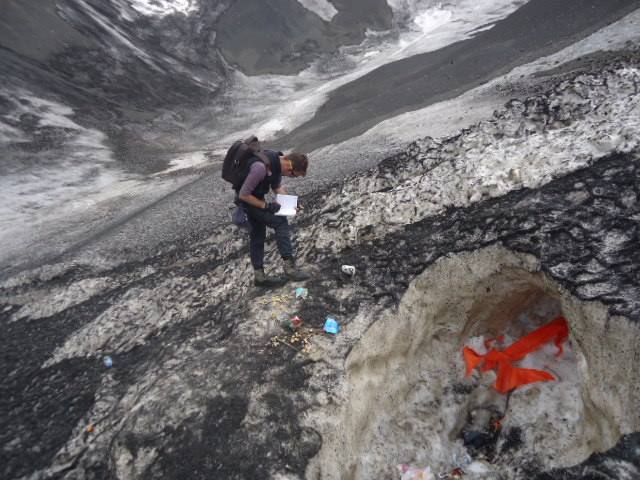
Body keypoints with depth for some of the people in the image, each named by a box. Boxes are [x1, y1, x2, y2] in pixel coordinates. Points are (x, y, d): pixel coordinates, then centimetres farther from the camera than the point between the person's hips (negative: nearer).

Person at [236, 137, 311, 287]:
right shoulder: (261, 167, -34)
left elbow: (277, 186, 8)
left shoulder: (279, 161, -7)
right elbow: (243, 194, -27)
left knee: (258, 235, 12)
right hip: (247, 199, -9)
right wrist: (266, 206, -23)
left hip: (256, 197, 9)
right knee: (280, 222, -16)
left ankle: (259, 276, 21)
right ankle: (290, 267, -13)